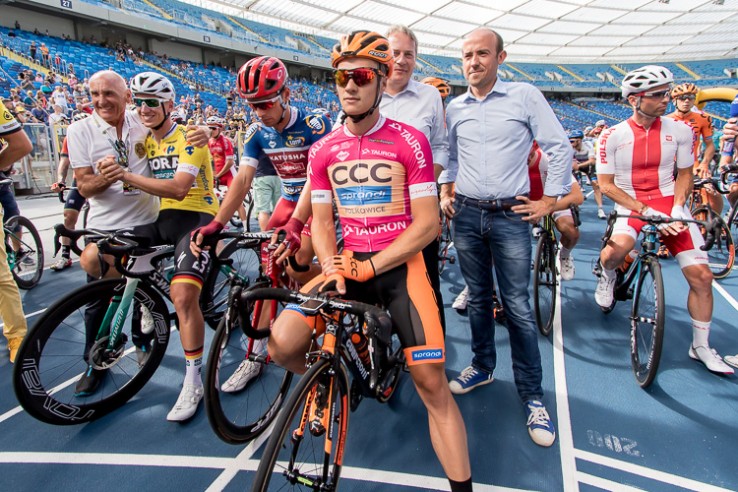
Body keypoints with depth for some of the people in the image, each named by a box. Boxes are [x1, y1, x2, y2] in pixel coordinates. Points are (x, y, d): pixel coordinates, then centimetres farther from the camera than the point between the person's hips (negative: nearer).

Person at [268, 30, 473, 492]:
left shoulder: (410, 142, -6)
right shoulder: (323, 150, 7)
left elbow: (427, 224, -9)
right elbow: (321, 221, 9)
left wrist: (369, 267, -17)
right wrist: (332, 266, -11)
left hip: (400, 264, -3)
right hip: (348, 264, 4)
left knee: (431, 382, -9)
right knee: (282, 344, -12)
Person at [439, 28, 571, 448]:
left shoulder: (525, 95, -2)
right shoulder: (454, 108, 9)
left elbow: (560, 147, -1)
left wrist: (550, 200, -4)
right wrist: (445, 191, 11)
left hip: (511, 214, -3)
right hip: (466, 214, 4)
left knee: (518, 307, -3)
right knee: (478, 298, 13)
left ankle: (533, 396, 11)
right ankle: (483, 366, 31)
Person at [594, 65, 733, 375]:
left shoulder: (680, 131, 0)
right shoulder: (613, 136, -8)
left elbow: (684, 173, 11)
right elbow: (606, 184, -8)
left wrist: (677, 208, -7)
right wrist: (646, 212, -17)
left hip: (669, 203, 3)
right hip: (630, 205, -3)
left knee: (701, 275, -5)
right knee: (618, 248, -36)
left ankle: (700, 346, 17)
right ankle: (607, 277, 4)